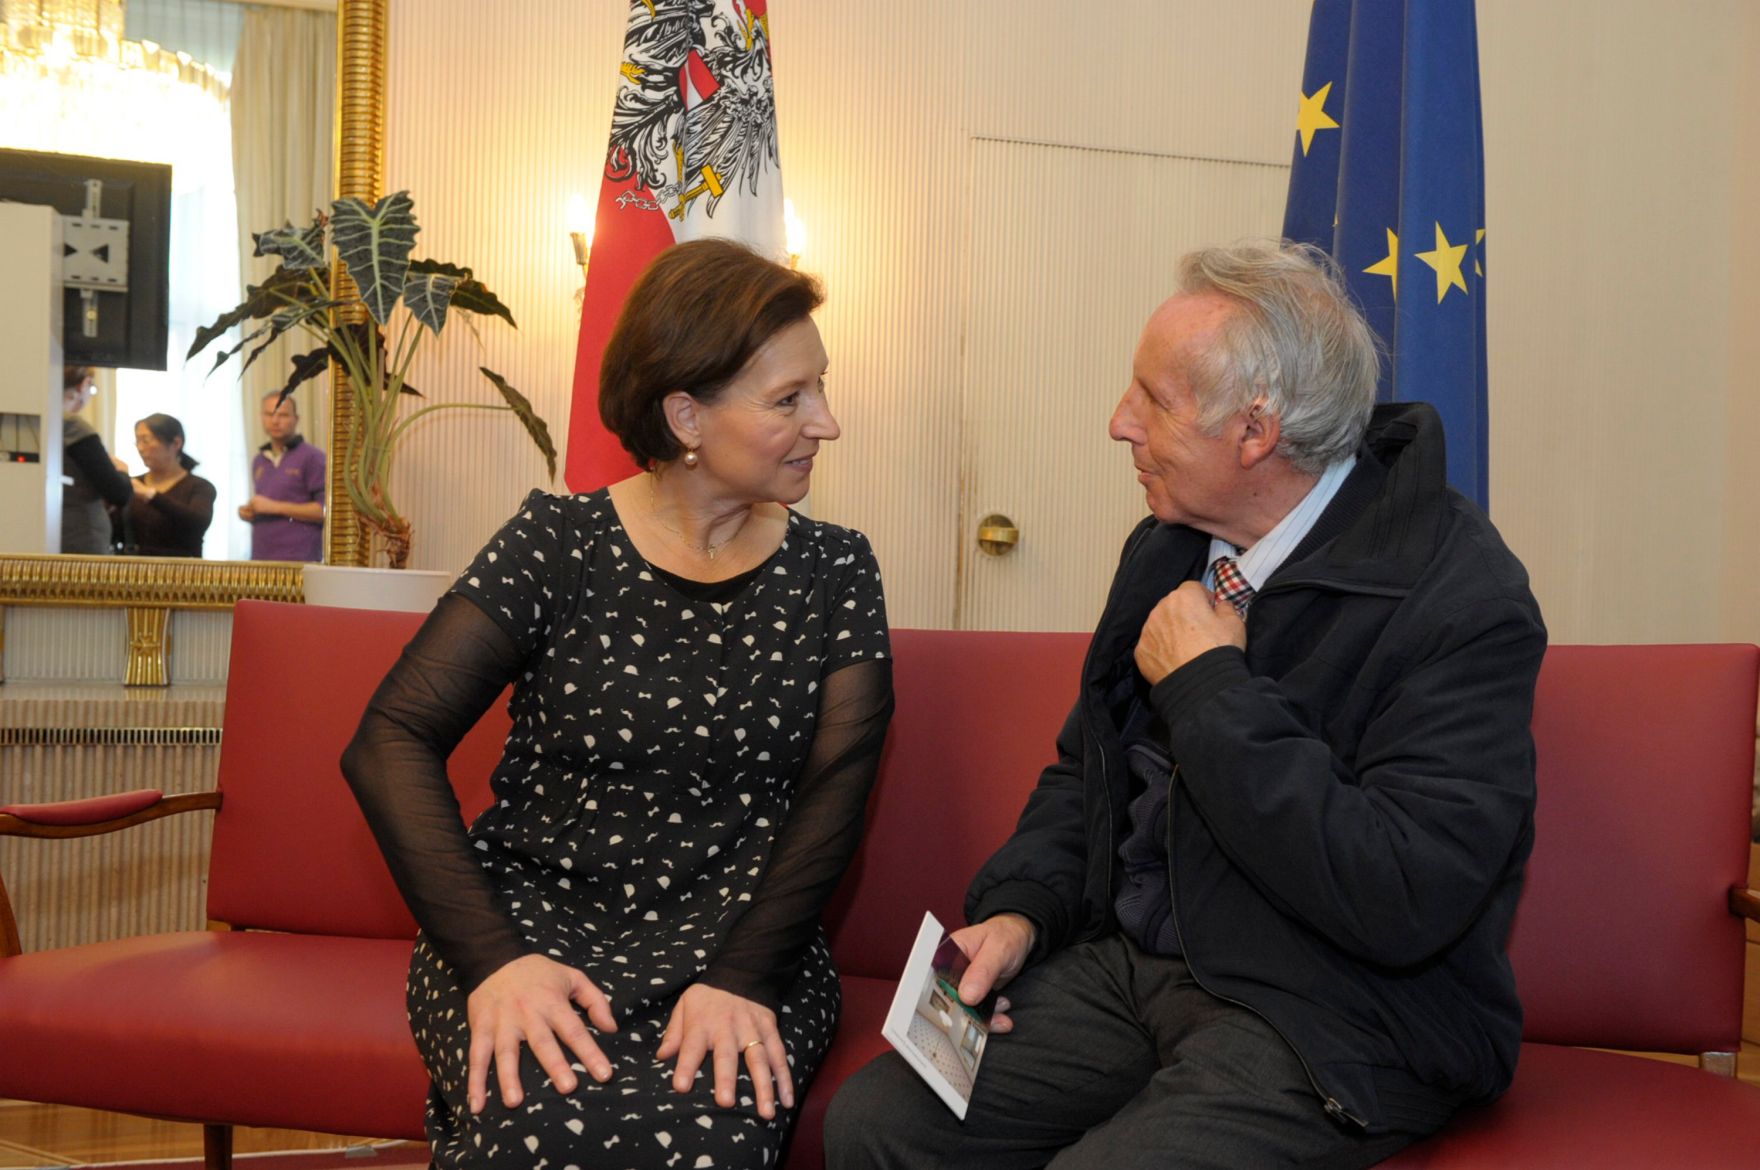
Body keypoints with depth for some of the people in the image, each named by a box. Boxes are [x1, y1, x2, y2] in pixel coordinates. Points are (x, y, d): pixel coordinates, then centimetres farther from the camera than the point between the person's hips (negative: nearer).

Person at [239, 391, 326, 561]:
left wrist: (275, 507, -12)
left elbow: (324, 510, -10)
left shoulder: (312, 458, -2)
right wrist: (249, 514, 9)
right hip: (260, 559, 6)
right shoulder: (258, 462, 20)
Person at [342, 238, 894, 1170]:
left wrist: (743, 978, -19)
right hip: (531, 916, 0)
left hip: (735, 933, 1)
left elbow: (831, 794, -2)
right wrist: (492, 957, -20)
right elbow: (391, 743, -6)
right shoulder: (558, 545, 0)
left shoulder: (832, 571, 6)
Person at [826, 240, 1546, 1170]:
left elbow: (1402, 902, -26)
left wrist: (1210, 686, -20)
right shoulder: (1165, 549, 7)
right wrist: (1019, 910, -1)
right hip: (1125, 958, 6)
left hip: (1331, 1018, -5)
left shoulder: (1464, 601, -17)